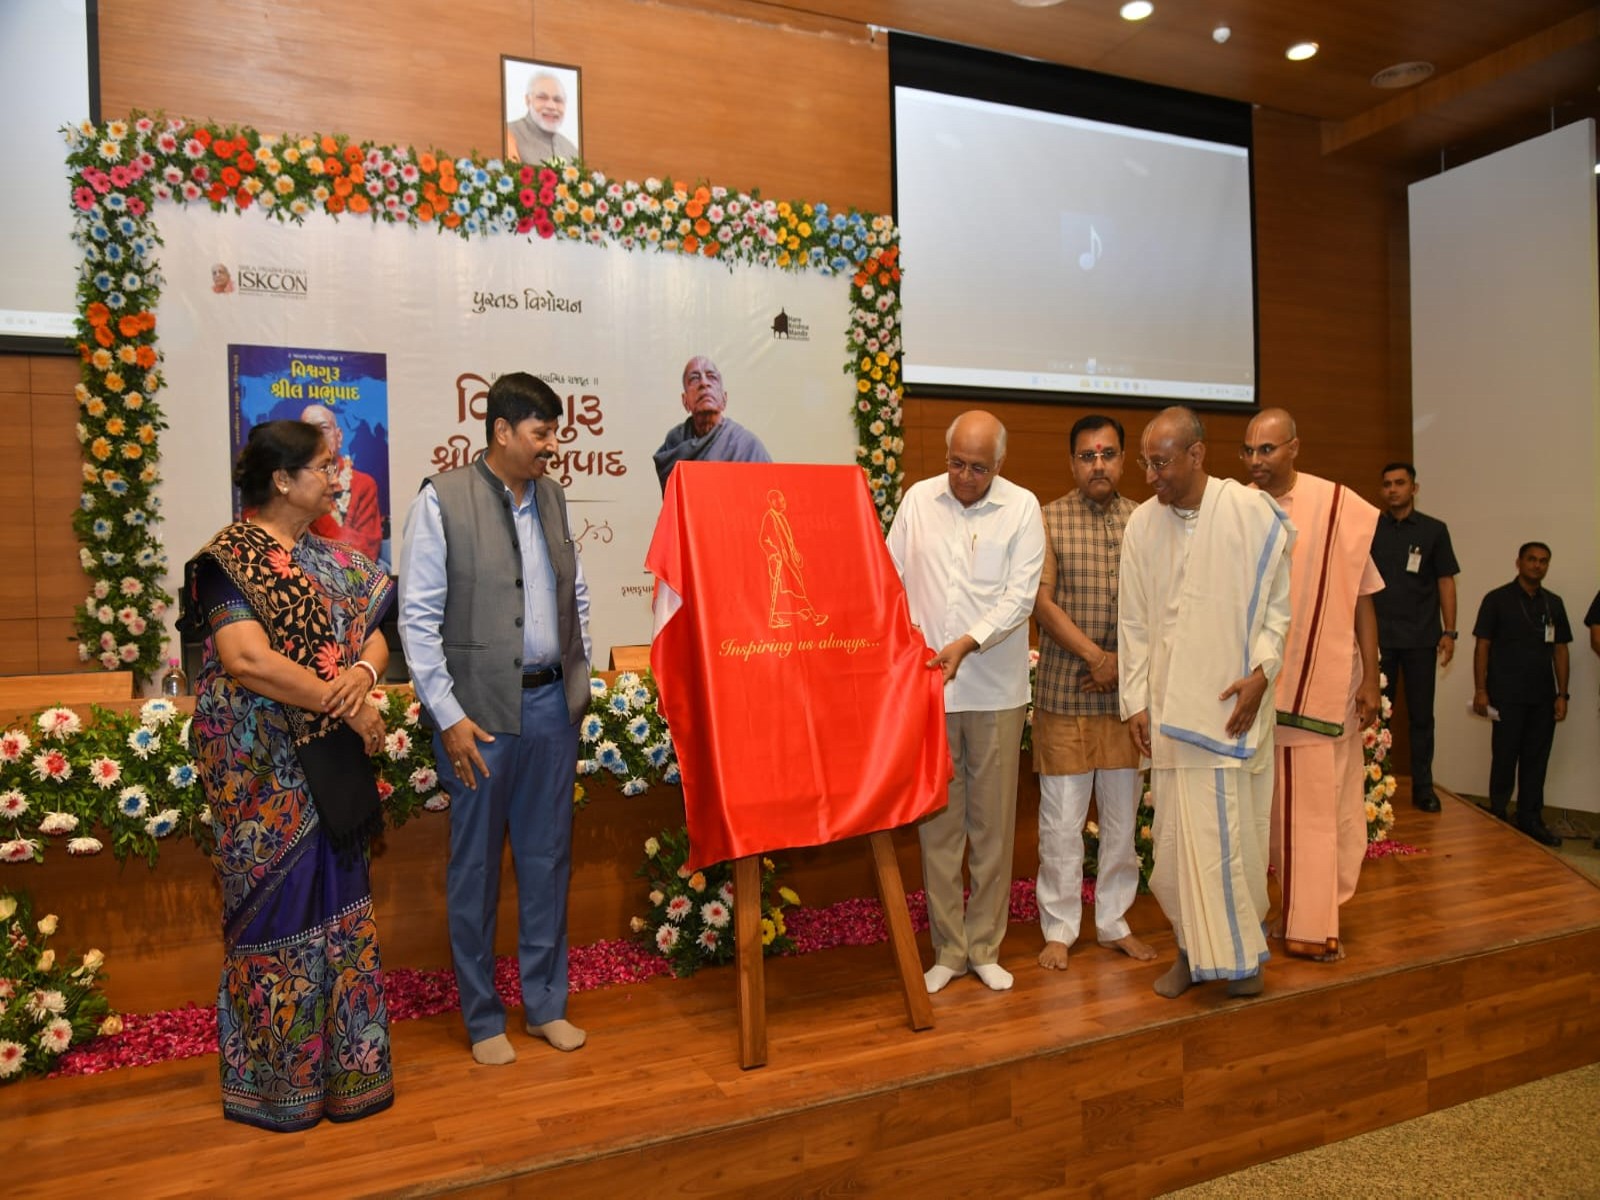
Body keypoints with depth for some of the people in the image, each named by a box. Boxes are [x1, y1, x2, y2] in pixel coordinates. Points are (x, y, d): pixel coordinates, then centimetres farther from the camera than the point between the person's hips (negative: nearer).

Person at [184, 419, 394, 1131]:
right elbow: (247, 658, -22)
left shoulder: (331, 559, 11)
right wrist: (345, 704, -18)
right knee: (280, 908, 4)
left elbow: (373, 635, 9)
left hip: (332, 765, 7)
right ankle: (279, 1079, 21)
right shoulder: (231, 559, -10)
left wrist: (363, 672, -14)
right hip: (266, 770, -7)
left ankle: (344, 1065, 27)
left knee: (338, 904, 12)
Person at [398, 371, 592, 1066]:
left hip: (550, 702, 5)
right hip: (480, 710, -5)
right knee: (475, 866, 7)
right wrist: (448, 716, -13)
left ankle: (545, 1003, 28)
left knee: (548, 857, 13)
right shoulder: (441, 500, -7)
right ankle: (483, 1018, 24)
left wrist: (578, 679, 11)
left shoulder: (551, 496, 9)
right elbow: (418, 618, -10)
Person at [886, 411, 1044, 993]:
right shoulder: (918, 499, 6)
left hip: (995, 689, -1)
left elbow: (1020, 596, -7)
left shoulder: (1022, 508, -1)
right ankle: (948, 950, 20)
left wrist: (968, 642, -18)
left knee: (993, 823, 7)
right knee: (937, 821, 7)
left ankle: (985, 947, 23)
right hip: (928, 684, 1)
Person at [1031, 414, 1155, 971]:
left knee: (1123, 815, 12)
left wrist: (1123, 663, -8)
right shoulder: (1049, 519, -1)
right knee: (1062, 819, 3)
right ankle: (1059, 929, 17)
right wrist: (1095, 655, -14)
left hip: (1127, 694, 3)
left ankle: (1114, 921, 27)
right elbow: (1041, 601, -8)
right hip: (1064, 691, -3)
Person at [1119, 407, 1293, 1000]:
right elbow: (1133, 621, 6)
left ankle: (1237, 948, 23)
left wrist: (1260, 672, -10)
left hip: (1236, 699, -2)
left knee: (1236, 828, 5)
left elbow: (1279, 602, 1)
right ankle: (1194, 947, 20)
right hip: (1173, 702, 2)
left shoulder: (1252, 512, -6)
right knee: (1180, 829, 4)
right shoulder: (1142, 524, 1)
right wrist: (1135, 700, 3)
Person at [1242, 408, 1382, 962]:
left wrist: (1370, 679, -2)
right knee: (1261, 806, 9)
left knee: (1320, 804, 5)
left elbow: (1362, 598, 0)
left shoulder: (1337, 507, -5)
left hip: (1324, 682, -1)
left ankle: (1313, 921, 17)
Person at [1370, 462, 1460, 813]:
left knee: (1421, 715, 5)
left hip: (1421, 638, 0)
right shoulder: (1371, 530, 5)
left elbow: (1445, 582, 5)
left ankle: (1423, 787, 13)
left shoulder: (1434, 530, 5)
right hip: (1379, 637, 0)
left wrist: (1449, 631, -3)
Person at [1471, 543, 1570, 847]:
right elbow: (1482, 646, -2)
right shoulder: (1497, 600, 1)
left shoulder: (1554, 603, 12)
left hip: (1543, 697, 4)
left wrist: (1562, 694, 5)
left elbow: (1560, 650, 12)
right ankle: (1497, 817, 13)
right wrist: (1480, 690, -8)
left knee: (1537, 759, 6)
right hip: (1507, 696, -4)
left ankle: (1530, 819, 15)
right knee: (1504, 758, 1)